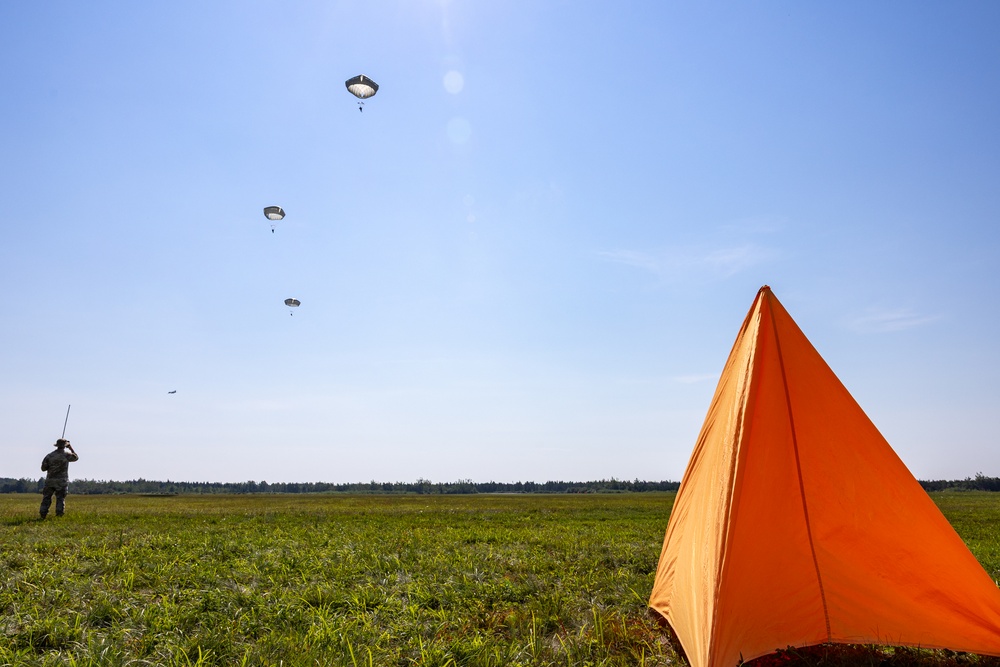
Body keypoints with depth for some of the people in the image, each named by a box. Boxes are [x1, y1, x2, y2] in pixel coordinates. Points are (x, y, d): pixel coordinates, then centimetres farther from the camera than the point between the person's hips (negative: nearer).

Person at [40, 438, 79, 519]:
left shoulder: (49, 455, -1)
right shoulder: (66, 455, -7)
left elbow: (43, 468, 3)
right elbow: (76, 458, 13)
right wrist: (71, 448, 21)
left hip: (50, 480, 2)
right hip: (61, 481, -2)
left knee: (46, 498, 11)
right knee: (60, 499, 4)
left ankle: (43, 515, 9)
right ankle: (59, 515, 1)